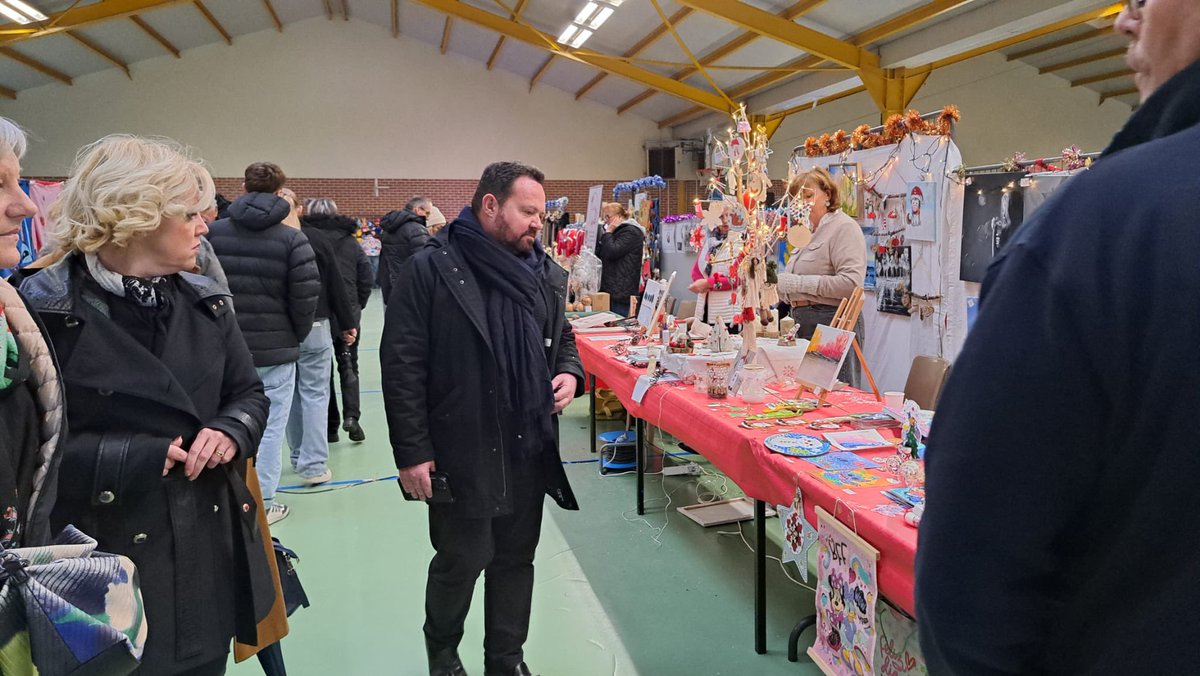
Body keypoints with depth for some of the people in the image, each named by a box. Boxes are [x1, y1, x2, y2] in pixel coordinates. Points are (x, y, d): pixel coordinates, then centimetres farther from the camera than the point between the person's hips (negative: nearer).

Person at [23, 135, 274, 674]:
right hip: (106, 565, -5)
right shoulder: (44, 311, -12)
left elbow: (250, 395, 11)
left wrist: (231, 430, -10)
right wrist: (127, 458, -20)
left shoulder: (204, 301, 5)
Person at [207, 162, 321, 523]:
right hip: (275, 349, -3)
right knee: (270, 426, 5)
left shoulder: (212, 233, 1)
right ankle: (263, 504, 12)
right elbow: (306, 297, -10)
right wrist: (297, 335, 7)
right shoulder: (292, 239, -8)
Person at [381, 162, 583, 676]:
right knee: (461, 561, 8)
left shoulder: (543, 271, 8)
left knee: (516, 559, 15)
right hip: (461, 453, -5)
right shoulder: (431, 270, -10)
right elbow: (402, 365, -11)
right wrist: (412, 452, -13)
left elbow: (562, 338, 21)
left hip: (530, 450, 5)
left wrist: (571, 372, -2)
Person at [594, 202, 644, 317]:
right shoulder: (618, 231, 22)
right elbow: (598, 254, 19)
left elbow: (611, 252, -19)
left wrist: (608, 233, -6)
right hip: (610, 290, 9)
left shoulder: (631, 232, -8)